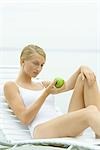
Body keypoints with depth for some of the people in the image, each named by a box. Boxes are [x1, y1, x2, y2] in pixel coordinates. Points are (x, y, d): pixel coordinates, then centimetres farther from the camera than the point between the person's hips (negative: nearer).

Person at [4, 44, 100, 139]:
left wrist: (82, 68, -10)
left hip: (68, 127, 7)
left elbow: (68, 85, 10)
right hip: (42, 130, -7)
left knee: (88, 78, -10)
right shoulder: (11, 86, 11)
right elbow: (25, 118, -4)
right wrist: (46, 93, -12)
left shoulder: (43, 84, 29)